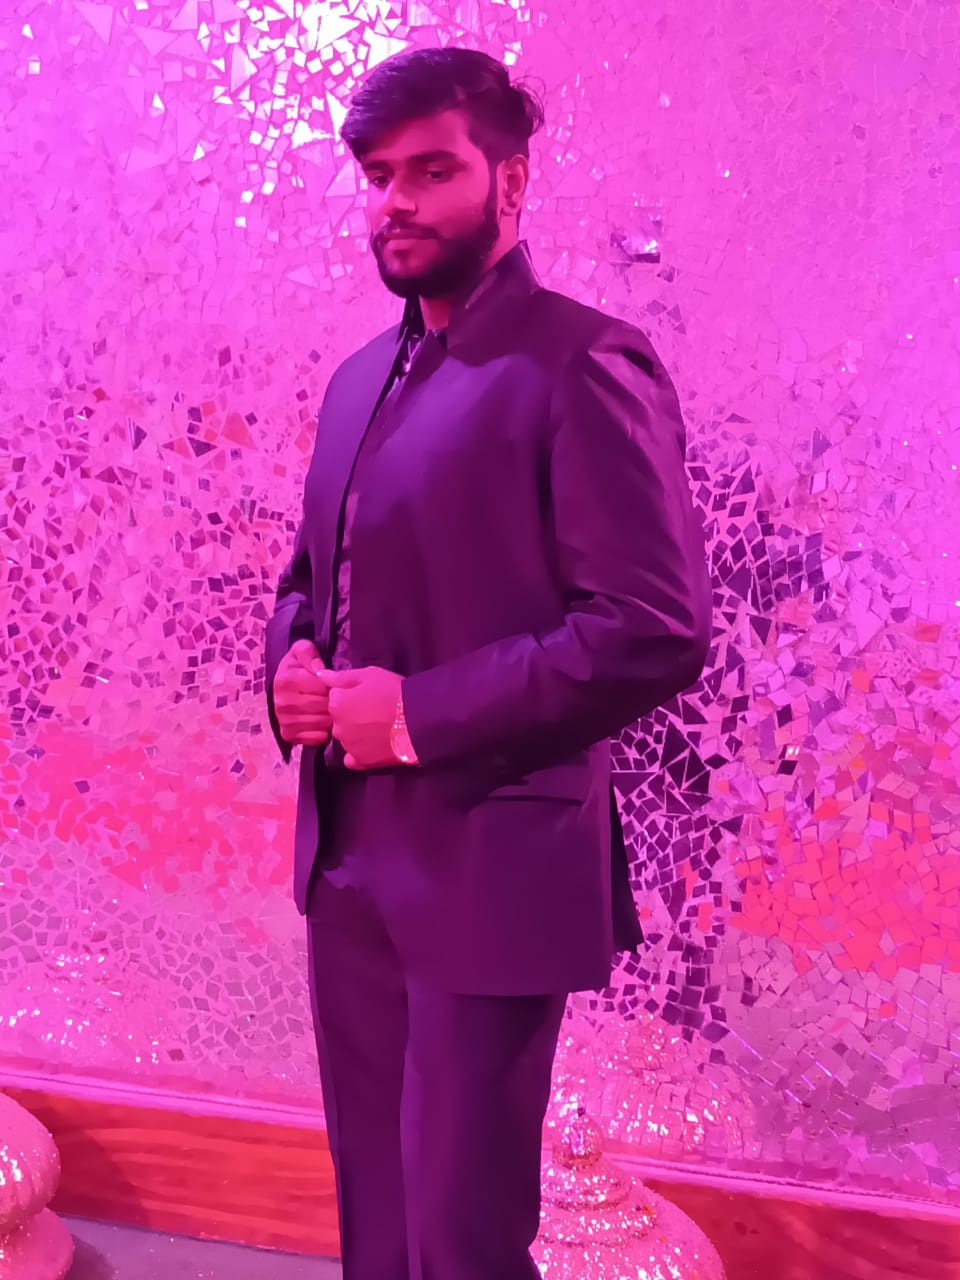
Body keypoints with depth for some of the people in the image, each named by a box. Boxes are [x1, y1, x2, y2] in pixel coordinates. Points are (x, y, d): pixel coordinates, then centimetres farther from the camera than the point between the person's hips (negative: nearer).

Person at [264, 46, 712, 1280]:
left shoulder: (584, 365, -12)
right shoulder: (360, 378, 13)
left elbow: (659, 629, -19)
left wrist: (419, 713, -19)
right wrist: (293, 665, -1)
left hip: (486, 866, -7)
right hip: (347, 856, 8)